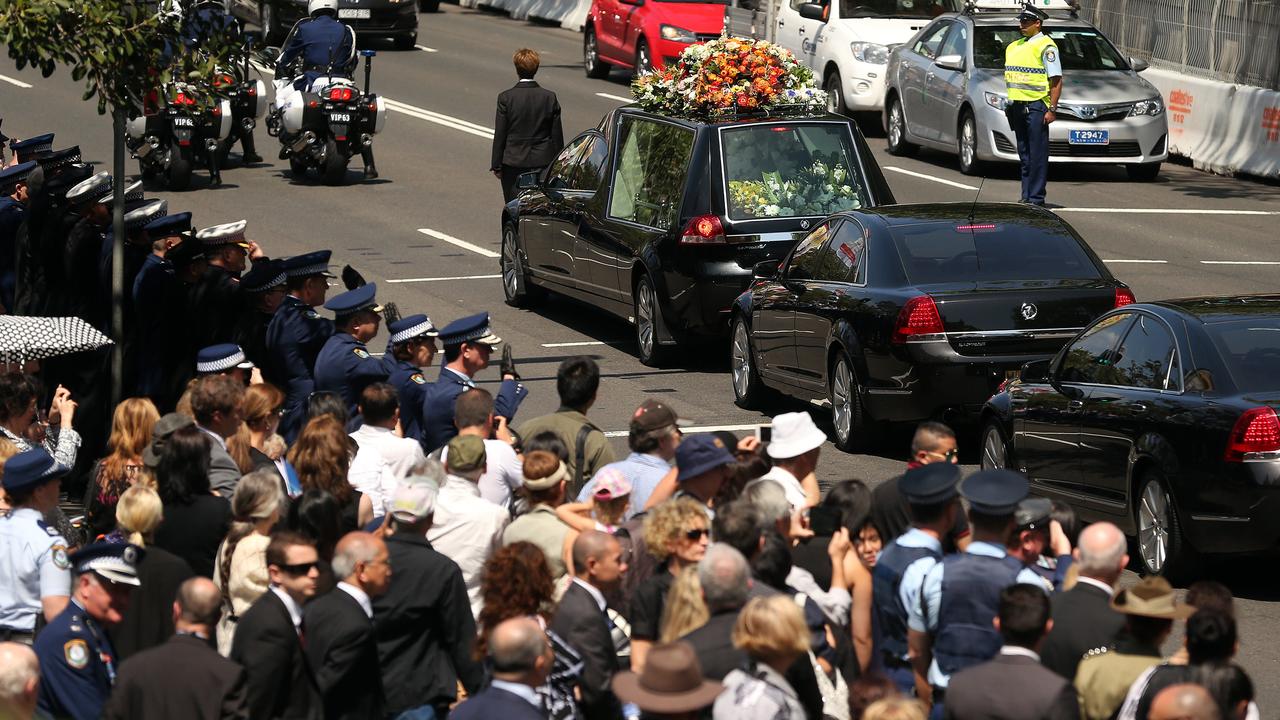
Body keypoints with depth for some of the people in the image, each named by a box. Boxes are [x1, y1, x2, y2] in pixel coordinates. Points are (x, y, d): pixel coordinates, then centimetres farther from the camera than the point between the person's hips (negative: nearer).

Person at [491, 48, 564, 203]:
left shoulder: (506, 98, -9)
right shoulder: (550, 97, -3)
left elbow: (500, 136, -6)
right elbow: (557, 135, 2)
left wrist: (496, 166, 3)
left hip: (514, 162, -2)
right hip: (543, 161, 2)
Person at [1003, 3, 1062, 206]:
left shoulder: (1045, 46, -7)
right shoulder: (1014, 47, 17)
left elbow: (1056, 80, -10)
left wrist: (1052, 109, -16)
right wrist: (1009, 106, 18)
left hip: (1036, 106, -8)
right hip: (1017, 106, 8)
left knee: (1037, 154, -7)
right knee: (1024, 154, 11)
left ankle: (1036, 198, -7)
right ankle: (1026, 196, 15)